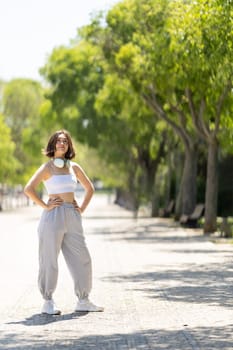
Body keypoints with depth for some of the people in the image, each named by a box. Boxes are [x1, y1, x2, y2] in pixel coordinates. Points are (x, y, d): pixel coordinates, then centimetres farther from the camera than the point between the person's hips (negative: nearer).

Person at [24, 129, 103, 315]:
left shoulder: (74, 167, 11)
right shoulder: (47, 168, -3)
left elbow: (90, 188, 22)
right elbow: (29, 189, -14)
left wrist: (82, 208, 10)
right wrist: (45, 206, -14)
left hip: (73, 217, 5)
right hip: (54, 216, -5)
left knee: (82, 258, 4)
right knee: (49, 260, -1)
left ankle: (83, 301, 13)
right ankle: (48, 302, 5)